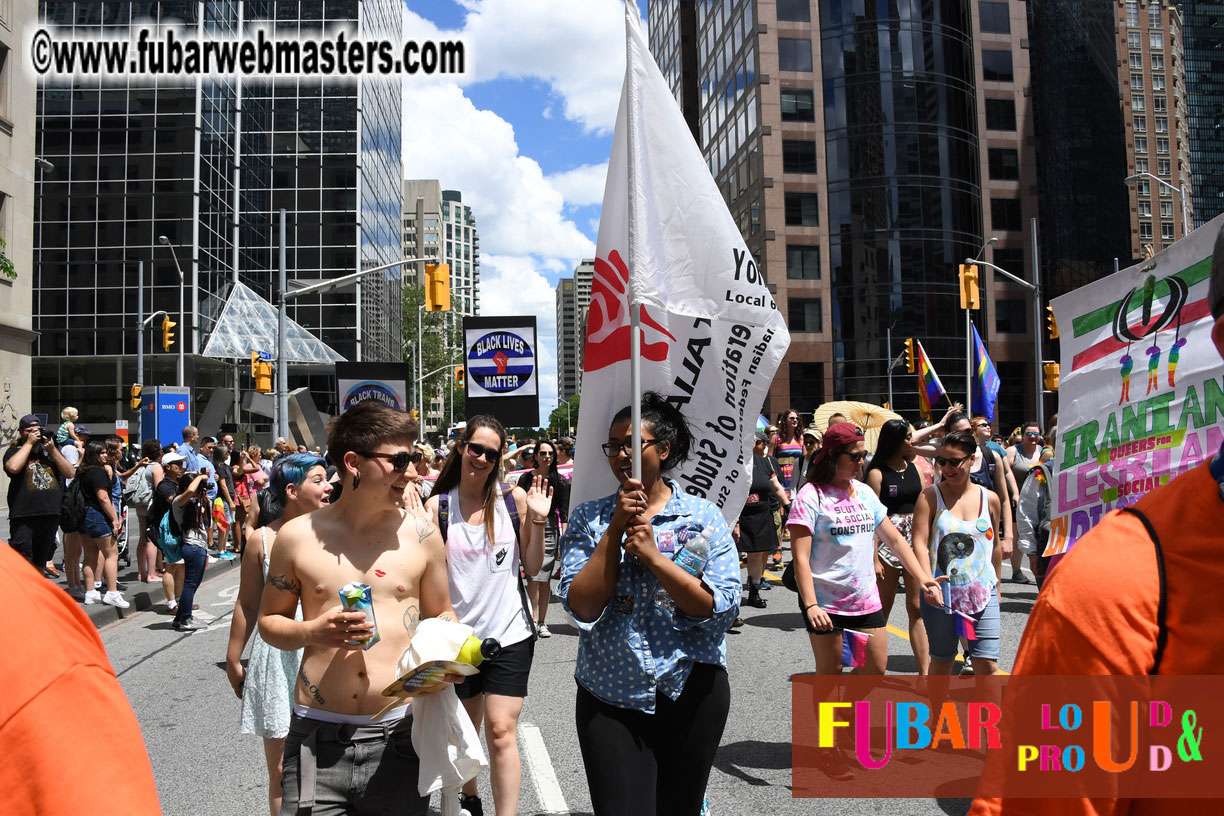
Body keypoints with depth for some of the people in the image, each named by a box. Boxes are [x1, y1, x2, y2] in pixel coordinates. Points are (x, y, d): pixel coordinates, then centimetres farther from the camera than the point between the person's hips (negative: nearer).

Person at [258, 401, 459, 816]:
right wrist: (313, 631, -10)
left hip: (398, 736, 1)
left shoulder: (421, 534, 1)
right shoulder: (298, 536, 0)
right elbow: (268, 621, 10)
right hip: (317, 739, 0)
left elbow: (440, 614, 13)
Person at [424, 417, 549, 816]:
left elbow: (532, 567, 1)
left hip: (510, 633, -2)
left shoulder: (514, 499, -4)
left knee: (501, 731, -8)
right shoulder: (438, 506, -4)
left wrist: (538, 520, -11)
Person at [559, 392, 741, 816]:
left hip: (691, 691, 0)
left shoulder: (704, 517, -4)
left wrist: (654, 556, -20)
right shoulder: (589, 519, 0)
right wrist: (616, 529, -16)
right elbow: (582, 607, -11)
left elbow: (720, 608, -13)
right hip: (608, 699, 0)